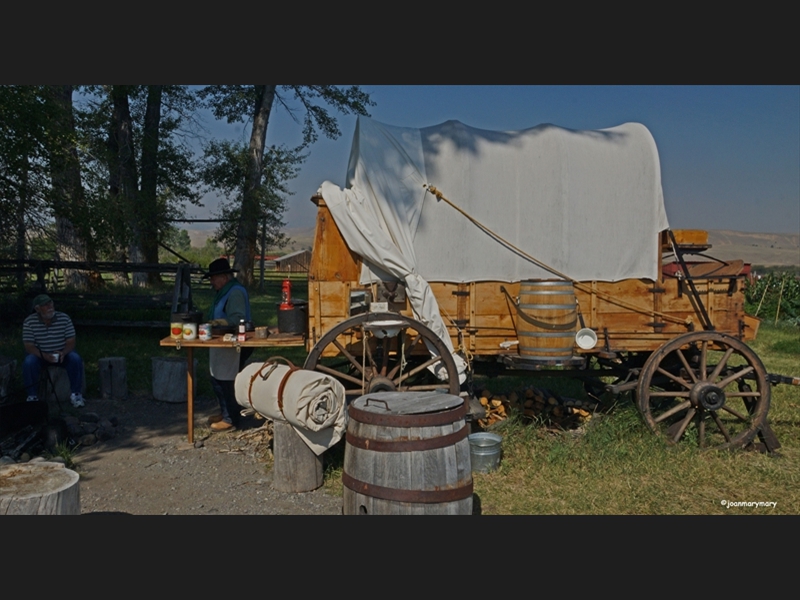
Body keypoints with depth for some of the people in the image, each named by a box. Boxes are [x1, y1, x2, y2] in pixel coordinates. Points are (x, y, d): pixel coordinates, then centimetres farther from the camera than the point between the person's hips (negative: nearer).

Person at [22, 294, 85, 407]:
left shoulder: (64, 319, -10)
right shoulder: (29, 322, -13)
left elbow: (71, 342, -8)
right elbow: (29, 346, -13)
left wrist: (63, 353, -29)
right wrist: (44, 356, -31)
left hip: (62, 353, 1)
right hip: (40, 354, 0)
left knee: (76, 359, -28)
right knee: (29, 362, -31)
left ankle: (75, 393, -14)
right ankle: (32, 396, -14)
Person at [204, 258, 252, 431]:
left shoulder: (235, 292, -17)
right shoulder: (224, 292, 16)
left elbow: (236, 319, -26)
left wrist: (215, 322, -25)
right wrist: (209, 320, 8)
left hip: (232, 347, -11)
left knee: (227, 383, -4)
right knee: (217, 381, 18)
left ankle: (230, 420, 5)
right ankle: (225, 412, 31)